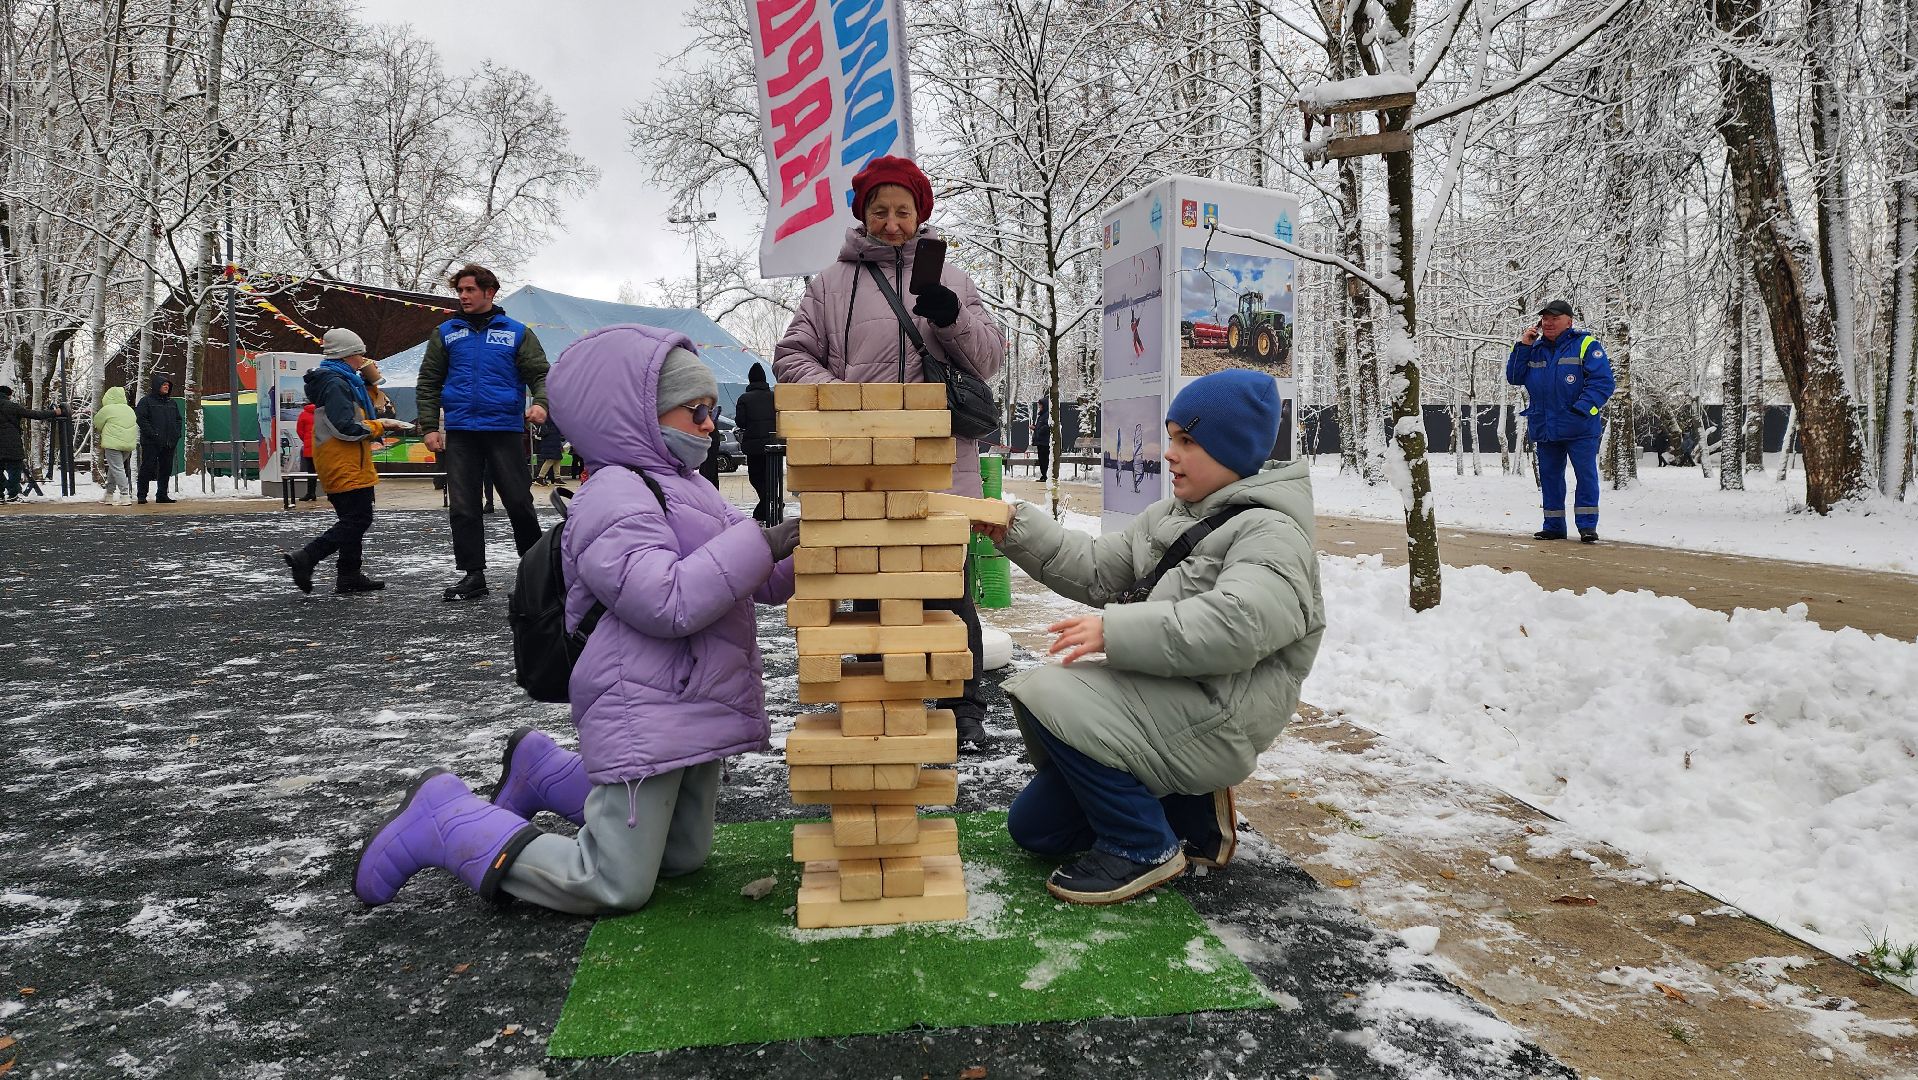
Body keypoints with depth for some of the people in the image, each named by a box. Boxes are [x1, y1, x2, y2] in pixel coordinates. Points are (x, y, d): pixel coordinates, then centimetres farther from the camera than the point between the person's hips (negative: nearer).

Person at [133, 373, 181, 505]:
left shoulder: (172, 403, 17)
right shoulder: (146, 401, -2)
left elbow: (178, 420, 22)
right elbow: (141, 418, -10)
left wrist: (176, 434, 7)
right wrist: (152, 433, -17)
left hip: (169, 443, 6)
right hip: (151, 443, -6)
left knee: (166, 469, 8)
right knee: (147, 468, -4)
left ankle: (162, 495, 16)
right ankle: (141, 495, 3)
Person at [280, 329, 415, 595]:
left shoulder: (343, 381, 18)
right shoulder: (334, 383, -14)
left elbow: (360, 412, 24)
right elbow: (346, 427, -21)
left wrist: (370, 382, 16)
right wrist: (381, 426, -11)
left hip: (348, 467, 11)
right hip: (344, 466, -11)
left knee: (354, 520, 13)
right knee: (356, 521, -10)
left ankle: (350, 576, 16)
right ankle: (304, 559, -7)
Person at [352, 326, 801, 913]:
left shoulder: (684, 488, 15)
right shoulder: (613, 499, -16)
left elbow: (760, 584, 18)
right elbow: (670, 601, -30)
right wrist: (762, 542, -26)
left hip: (691, 711, 10)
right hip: (644, 717, -10)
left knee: (685, 856, 22)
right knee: (616, 888, -6)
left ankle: (546, 771, 32)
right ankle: (446, 820, 9)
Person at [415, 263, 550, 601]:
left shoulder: (517, 333, 5)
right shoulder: (445, 333, 12)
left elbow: (541, 374, 1)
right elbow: (429, 383, 12)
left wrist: (541, 403, -20)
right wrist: (429, 426, 3)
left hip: (505, 430, -3)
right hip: (459, 433, 3)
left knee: (519, 501, -1)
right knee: (462, 507, 3)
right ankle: (472, 574, 11)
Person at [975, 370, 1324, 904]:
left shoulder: (1273, 534, -12)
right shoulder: (1168, 516, 16)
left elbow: (1234, 625, -30)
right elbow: (1097, 569, 13)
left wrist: (1116, 631, -32)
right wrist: (1019, 529, 1)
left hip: (1214, 718, -9)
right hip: (1162, 701, 9)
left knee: (1047, 697, -25)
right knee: (1033, 826, 11)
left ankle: (1144, 847, -9)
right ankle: (1190, 814, 19)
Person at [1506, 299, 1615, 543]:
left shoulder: (1585, 345, -5)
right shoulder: (1535, 349, 12)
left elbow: (1602, 382, -12)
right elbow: (1514, 377, 9)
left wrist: (1580, 410, -21)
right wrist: (1523, 346, 0)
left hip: (1580, 428, -5)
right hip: (1544, 429, 5)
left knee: (1586, 475, -2)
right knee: (1549, 477, 10)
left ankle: (1587, 525, 4)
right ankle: (1553, 526, 19)